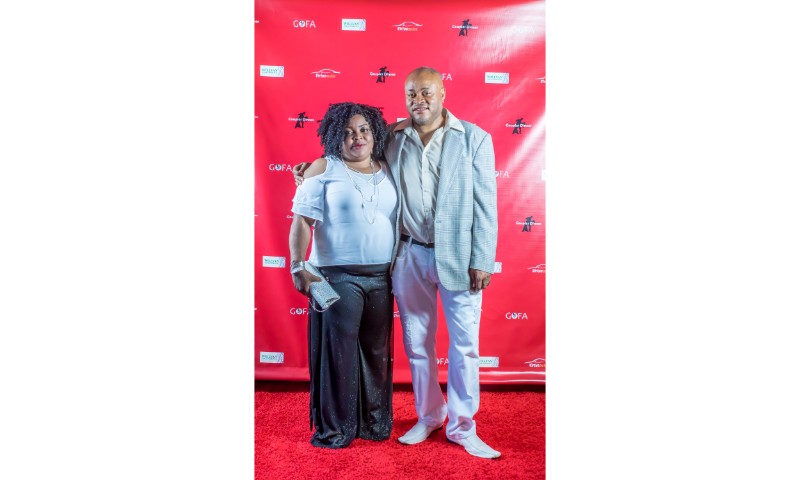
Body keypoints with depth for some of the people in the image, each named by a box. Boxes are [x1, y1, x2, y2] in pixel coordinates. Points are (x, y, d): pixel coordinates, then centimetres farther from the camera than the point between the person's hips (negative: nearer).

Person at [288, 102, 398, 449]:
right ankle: (334, 429, 17)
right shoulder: (324, 169, -2)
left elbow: (401, 220, 14)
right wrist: (298, 266, -16)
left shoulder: (388, 171, 10)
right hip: (337, 276, -4)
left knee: (377, 351, 12)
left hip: (381, 277, 4)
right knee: (338, 351, 2)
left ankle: (375, 422, 27)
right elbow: (302, 221, -7)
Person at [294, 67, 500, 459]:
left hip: (458, 256, -2)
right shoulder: (391, 138, 2)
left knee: (464, 345, 6)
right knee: (417, 343, 13)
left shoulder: (474, 139, -4)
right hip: (410, 255, 3)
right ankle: (428, 416, 34)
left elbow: (485, 203, -5)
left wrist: (482, 260, -8)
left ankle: (462, 427, 24)